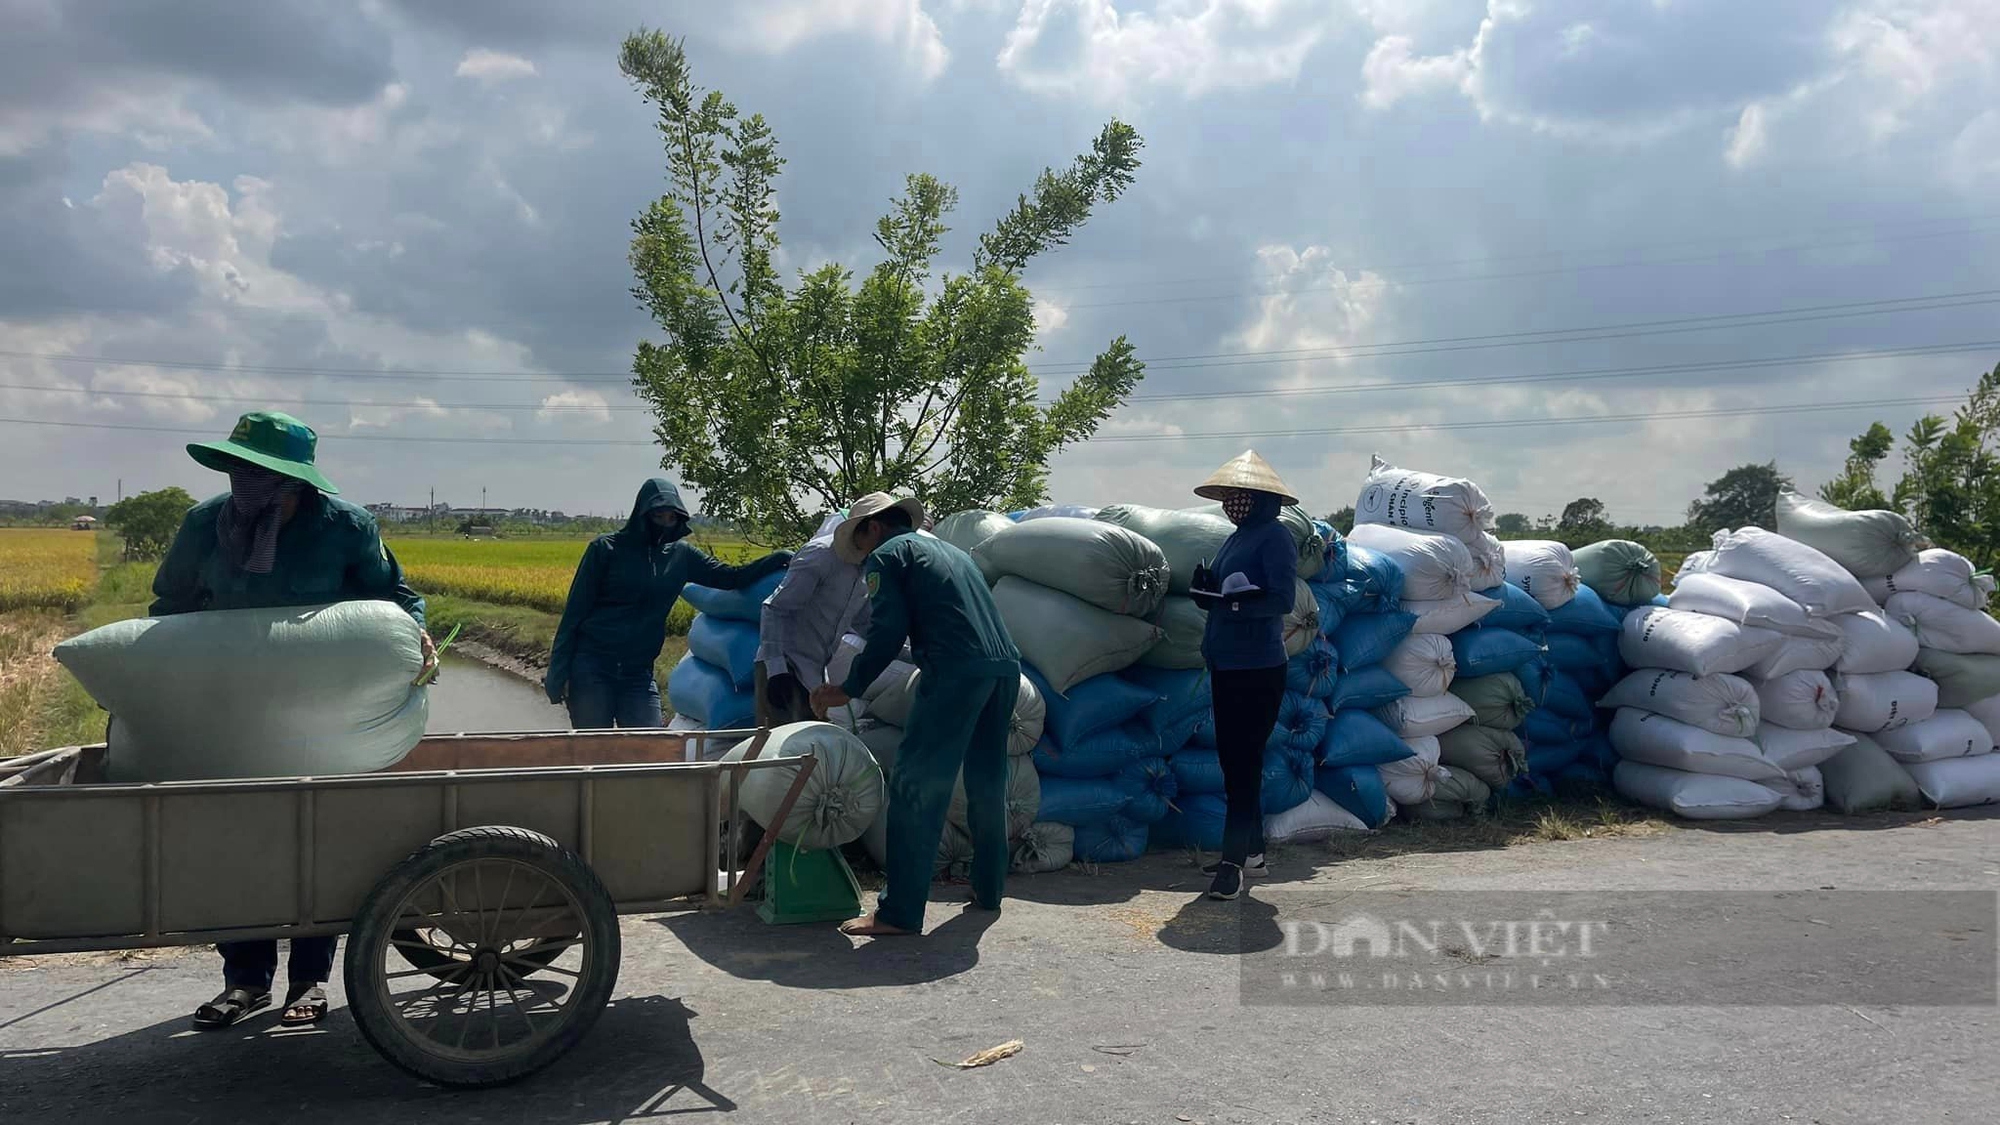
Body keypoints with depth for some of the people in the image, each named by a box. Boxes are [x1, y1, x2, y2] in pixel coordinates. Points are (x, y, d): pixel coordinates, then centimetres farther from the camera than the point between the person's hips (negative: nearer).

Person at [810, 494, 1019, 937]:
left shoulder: (885, 555, 8)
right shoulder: (951, 551, 31)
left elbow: (888, 632, -3)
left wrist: (849, 689, 4)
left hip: (957, 669, -8)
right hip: (1005, 665, 8)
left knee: (916, 788, -5)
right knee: (987, 784, 19)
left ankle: (900, 912, -5)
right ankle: (987, 890, 29)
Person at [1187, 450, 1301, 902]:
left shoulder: (1275, 537, -11)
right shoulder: (1235, 539, 14)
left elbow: (1282, 599, -21)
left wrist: (1231, 598, -32)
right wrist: (1208, 589, -4)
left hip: (1258, 668, -9)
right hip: (1225, 665, 9)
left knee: (1243, 762, -7)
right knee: (1232, 759, 13)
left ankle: (1234, 860, -3)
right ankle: (1251, 851, 24)